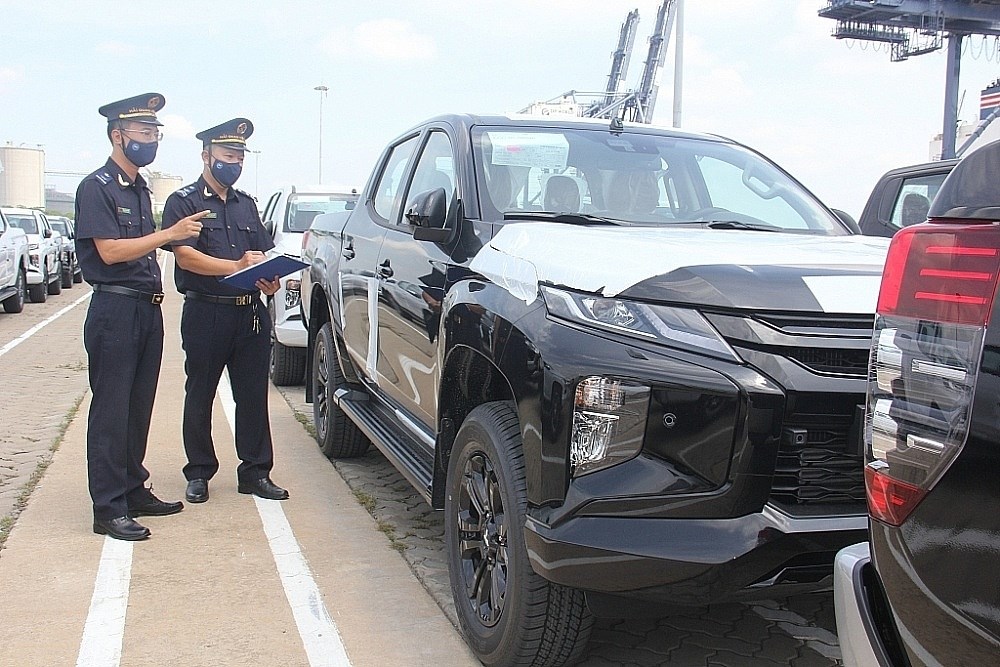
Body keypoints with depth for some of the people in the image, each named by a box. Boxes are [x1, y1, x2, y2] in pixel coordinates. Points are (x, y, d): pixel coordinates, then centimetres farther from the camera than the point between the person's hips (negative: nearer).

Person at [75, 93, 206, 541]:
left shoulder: (140, 189, 18)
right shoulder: (96, 188, -8)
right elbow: (110, 251, -17)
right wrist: (170, 234, -18)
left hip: (147, 308, 8)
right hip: (115, 309, -8)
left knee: (139, 407, 13)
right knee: (111, 410, -5)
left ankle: (134, 490, 23)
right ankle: (108, 508, 0)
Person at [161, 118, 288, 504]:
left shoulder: (246, 204, 20)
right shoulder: (184, 202, 1)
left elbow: (265, 255, 19)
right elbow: (186, 256, -12)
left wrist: (270, 279, -4)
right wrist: (238, 266, -21)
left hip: (251, 314, 5)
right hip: (205, 313, -5)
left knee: (253, 396, 6)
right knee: (199, 397, 6)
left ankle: (255, 472, 15)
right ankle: (198, 473, 17)